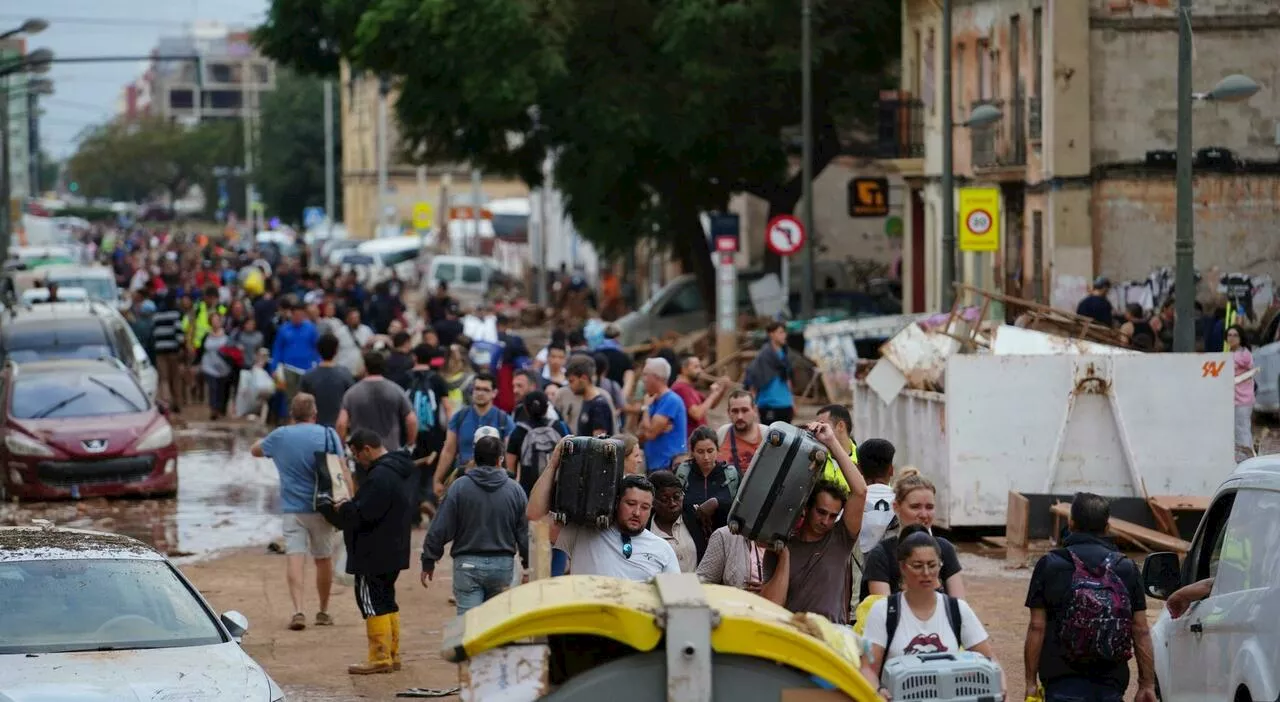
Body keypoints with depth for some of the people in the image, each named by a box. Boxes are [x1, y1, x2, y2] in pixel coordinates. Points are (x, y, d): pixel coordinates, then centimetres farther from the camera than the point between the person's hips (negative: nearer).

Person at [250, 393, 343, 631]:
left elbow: (255, 450, 21)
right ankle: (324, 612, 25)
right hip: (321, 506, 0)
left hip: (292, 508, 0)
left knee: (294, 558, -7)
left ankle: (298, 611, -23)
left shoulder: (279, 436, 2)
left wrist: (264, 442, 39)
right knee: (323, 559, 14)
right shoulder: (328, 435, -2)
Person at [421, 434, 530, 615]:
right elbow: (525, 532, 6)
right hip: (503, 565, 3)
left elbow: (440, 529, -6)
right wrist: (528, 566, 17)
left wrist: (428, 562, 4)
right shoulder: (515, 489, 1)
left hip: (468, 565, -3)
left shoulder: (459, 487, -6)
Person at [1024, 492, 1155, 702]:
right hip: (1111, 685, 3)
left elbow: (1037, 627, -4)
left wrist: (1031, 682, 0)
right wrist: (1147, 684, 8)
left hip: (1064, 683, -3)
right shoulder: (1126, 568, 5)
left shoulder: (1049, 565, -2)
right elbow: (1141, 631, 3)